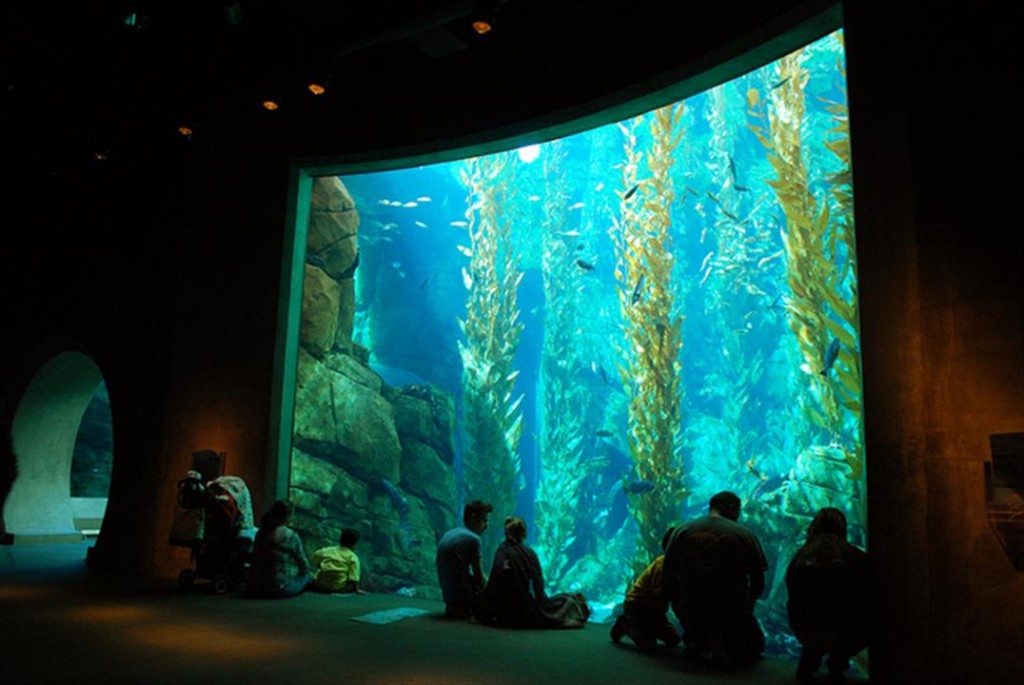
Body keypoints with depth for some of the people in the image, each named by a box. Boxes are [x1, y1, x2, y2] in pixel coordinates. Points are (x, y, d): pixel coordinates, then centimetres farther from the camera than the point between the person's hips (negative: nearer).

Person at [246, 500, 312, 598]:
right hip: (280, 588, -5)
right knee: (306, 577, 19)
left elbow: (254, 560, 12)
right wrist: (306, 571, 24)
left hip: (256, 588, 5)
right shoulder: (291, 536, -11)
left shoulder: (260, 533, 2)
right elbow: (303, 563, 0)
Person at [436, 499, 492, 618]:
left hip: (447, 594, 8)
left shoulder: (448, 534, 12)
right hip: (464, 596, -8)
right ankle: (466, 609, 0)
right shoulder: (472, 539, -14)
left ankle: (455, 607, 13)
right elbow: (478, 576, -9)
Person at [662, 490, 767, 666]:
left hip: (690, 614, 3)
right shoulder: (745, 535, -7)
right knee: (755, 646, 25)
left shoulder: (680, 531, -1)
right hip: (731, 615, -2)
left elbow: (668, 578, 0)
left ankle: (697, 641, 0)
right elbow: (758, 584, -1)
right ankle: (724, 646, -6)